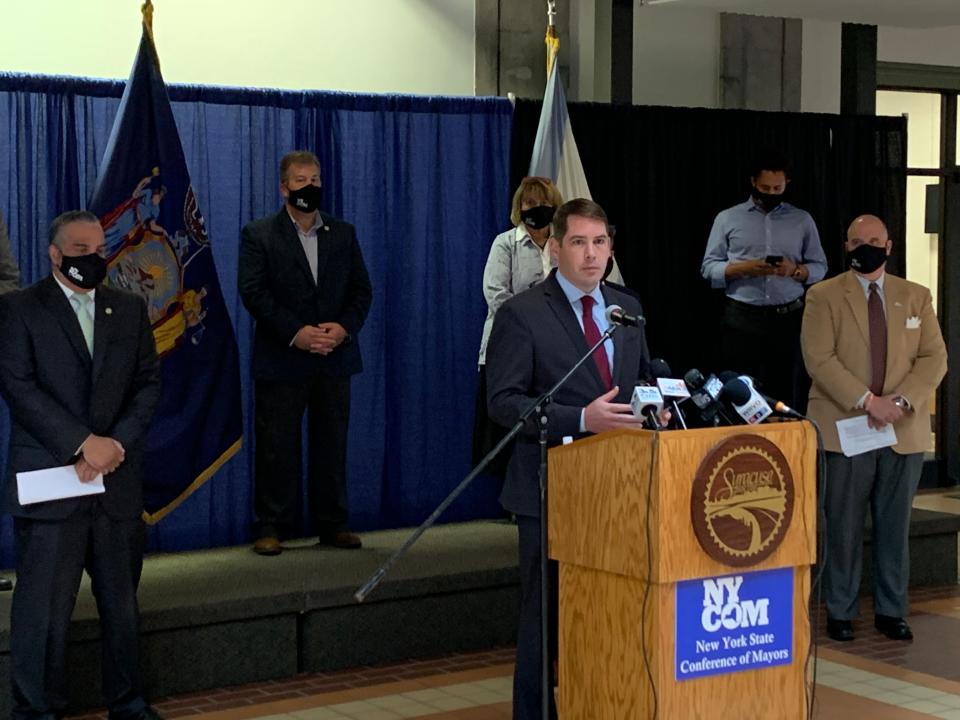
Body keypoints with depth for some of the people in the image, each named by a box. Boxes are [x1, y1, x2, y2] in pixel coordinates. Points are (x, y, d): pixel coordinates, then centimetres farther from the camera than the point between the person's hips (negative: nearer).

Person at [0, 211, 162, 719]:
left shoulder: (130, 309, 14)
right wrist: (82, 443, -15)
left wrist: (117, 442, -8)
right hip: (49, 483, -4)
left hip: (118, 482, 4)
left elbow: (148, 384, 9)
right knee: (44, 608, -3)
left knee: (122, 601, 11)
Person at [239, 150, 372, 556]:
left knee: (332, 443, 7)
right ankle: (271, 527, 6)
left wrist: (344, 328, -10)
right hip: (281, 359, -3)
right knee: (276, 446, -1)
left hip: (335, 356, 3)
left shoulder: (343, 233, 12)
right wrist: (294, 333, -17)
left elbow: (361, 290, 9)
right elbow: (253, 293, -8)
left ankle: (333, 524, 15)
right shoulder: (259, 235, 1)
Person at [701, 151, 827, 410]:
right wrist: (744, 268, -14)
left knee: (788, 394, -1)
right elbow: (709, 267, 3)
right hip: (741, 320, -1)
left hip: (789, 319, 1)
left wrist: (795, 270, -11)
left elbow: (819, 267, 10)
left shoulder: (802, 220, 10)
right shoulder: (727, 219, 6)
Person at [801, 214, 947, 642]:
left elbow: (934, 358, 4)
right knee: (844, 527, 1)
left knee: (895, 527, 8)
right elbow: (819, 358, -9)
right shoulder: (824, 297, 1)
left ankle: (891, 611, 18)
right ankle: (840, 613, 11)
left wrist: (901, 401, -11)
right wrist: (867, 401, -18)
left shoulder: (916, 297, 11)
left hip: (905, 432, 3)